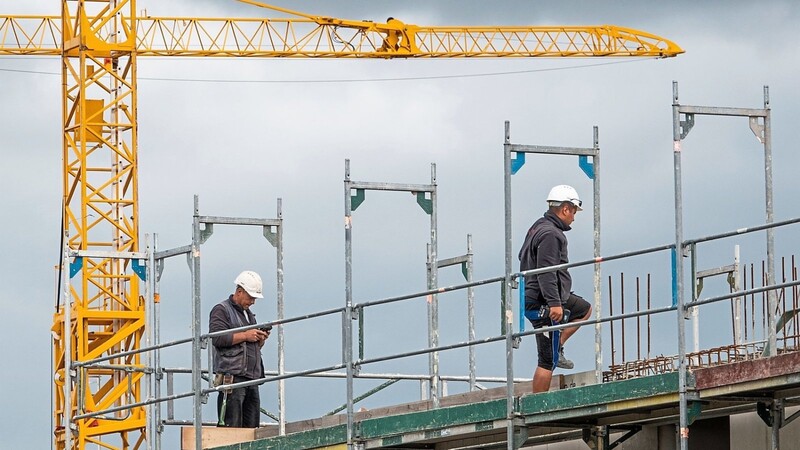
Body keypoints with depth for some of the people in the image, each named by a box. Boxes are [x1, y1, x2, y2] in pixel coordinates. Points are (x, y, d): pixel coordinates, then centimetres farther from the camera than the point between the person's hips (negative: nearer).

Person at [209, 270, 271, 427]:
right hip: (232, 376, -8)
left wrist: (260, 339, 10)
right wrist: (245, 336, -13)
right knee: (232, 425, -13)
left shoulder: (249, 313, 26)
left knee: (252, 426, 3)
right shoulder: (221, 310, 1)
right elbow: (217, 338, -14)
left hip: (251, 379, 8)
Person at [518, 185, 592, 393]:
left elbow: (523, 257, 30)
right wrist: (554, 303, -30)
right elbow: (546, 272, -26)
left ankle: (557, 349, 17)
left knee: (585, 310, 28)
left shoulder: (538, 228, 14)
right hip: (544, 304, -10)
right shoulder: (550, 234, -18)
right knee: (548, 360, -7)